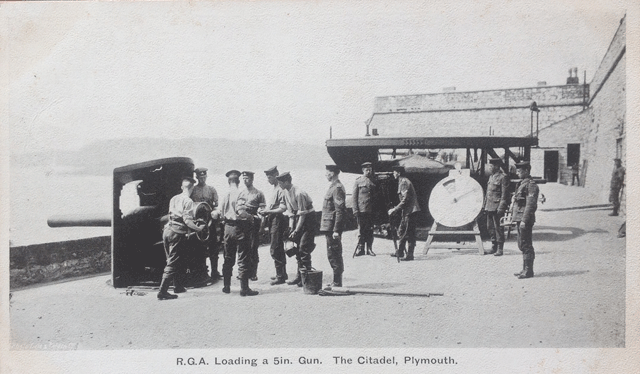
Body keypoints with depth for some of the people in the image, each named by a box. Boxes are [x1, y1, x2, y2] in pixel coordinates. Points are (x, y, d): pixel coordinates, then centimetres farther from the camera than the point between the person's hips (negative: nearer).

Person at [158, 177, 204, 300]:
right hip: (177, 233, -8)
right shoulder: (188, 201, -8)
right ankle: (162, 292, -8)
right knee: (173, 263, -4)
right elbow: (187, 220, -17)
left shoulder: (174, 199, 14)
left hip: (167, 230, 8)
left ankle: (178, 286, 29)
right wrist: (198, 228, -2)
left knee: (172, 261, 18)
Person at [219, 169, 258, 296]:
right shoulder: (239, 193, -14)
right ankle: (244, 288, -1)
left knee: (228, 258, 16)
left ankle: (226, 286, 22)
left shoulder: (225, 194, 4)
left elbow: (221, 212, 6)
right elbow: (240, 211, -22)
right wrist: (250, 217, -5)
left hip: (228, 227, 6)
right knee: (243, 259, -1)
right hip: (239, 227, -6)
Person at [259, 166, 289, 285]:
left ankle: (280, 276, -4)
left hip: (278, 221, -10)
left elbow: (282, 208, -21)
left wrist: (268, 211, -20)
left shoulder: (280, 190, -14)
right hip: (272, 221, 10)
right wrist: (264, 210, 4)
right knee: (279, 249, 16)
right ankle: (282, 274, 25)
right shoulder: (274, 189, 16)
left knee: (275, 249, -9)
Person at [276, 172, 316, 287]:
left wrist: (296, 231, -19)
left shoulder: (299, 193, -23)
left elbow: (303, 214, -20)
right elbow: (291, 212, 8)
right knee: (298, 248, 9)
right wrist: (291, 228, 0)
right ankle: (299, 276, 16)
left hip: (308, 220, -8)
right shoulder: (286, 193, 3)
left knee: (303, 248, -10)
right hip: (298, 219, 8)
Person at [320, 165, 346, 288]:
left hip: (332, 227, -10)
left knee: (334, 255, -5)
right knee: (332, 255, 14)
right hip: (329, 227, 10)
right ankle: (336, 281, 21)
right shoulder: (333, 186, 16)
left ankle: (337, 282, 1)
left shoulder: (337, 188, -15)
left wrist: (336, 230, -22)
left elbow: (340, 211, -20)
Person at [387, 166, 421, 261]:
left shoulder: (404, 182, -14)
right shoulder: (404, 181, 17)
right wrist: (396, 209, 21)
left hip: (410, 211, -10)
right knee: (401, 232, 15)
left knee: (409, 233, -6)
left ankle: (409, 255, -3)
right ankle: (400, 252, 23)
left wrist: (395, 209, -18)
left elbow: (405, 199, -21)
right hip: (407, 211, 10)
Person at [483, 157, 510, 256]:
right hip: (489, 207, 9)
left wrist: (501, 207, -18)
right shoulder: (491, 177, 16)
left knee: (498, 228, -4)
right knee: (490, 227, 11)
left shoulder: (503, 177, -10)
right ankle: (494, 248, 20)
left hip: (497, 207, -9)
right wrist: (485, 204, 18)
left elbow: (504, 194, -13)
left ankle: (500, 249, 3)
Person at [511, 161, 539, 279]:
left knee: (526, 245, -6)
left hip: (525, 219, -10)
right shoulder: (522, 184, 17)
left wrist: (524, 220, -22)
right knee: (522, 245, 14)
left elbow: (531, 205, -19)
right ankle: (525, 269, 21)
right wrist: (515, 217, 21)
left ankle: (528, 271, 0)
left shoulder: (531, 185, -14)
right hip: (520, 219, 10)